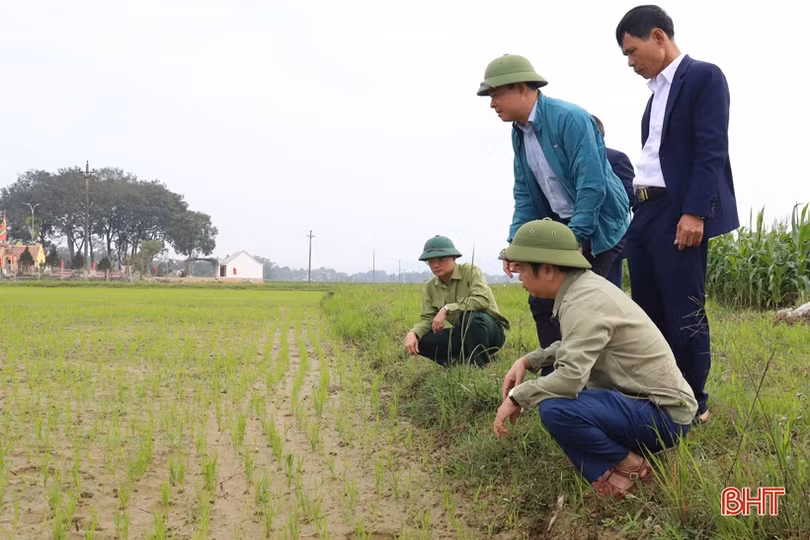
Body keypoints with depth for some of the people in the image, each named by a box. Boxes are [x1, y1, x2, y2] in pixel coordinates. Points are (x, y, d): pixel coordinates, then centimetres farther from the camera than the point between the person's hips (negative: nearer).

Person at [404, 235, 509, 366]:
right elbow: (427, 318, -1)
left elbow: (482, 300, -30)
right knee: (421, 341, -16)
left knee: (469, 314, -37)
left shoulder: (470, 271, -15)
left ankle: (480, 364, -21)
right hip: (463, 334, 5)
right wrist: (412, 333, -23)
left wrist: (447, 309, -30)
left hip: (491, 330, -5)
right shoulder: (430, 286, 2)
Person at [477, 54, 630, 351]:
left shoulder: (570, 118, -20)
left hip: (598, 224, -8)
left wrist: (576, 238, -25)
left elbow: (592, 183, -24)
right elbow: (524, 193, 11)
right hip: (560, 224, 8)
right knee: (541, 301, 5)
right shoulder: (519, 131, 5)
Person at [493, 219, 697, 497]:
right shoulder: (583, 285, 6)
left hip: (664, 414, -10)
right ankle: (604, 473, 6)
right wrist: (527, 361, 7)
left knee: (555, 409, -29)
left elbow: (571, 377, -31)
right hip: (640, 398, 10)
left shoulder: (583, 302, -22)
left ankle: (629, 465, -5)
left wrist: (516, 396, -16)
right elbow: (573, 346, 22)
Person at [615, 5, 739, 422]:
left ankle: (693, 404, 9)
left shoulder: (704, 77, -4)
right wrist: (638, 211, 11)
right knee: (649, 313, 10)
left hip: (680, 213, -8)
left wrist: (694, 213, -20)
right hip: (644, 212, 8)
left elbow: (711, 151, -13)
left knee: (684, 312, -3)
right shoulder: (658, 90, 20)